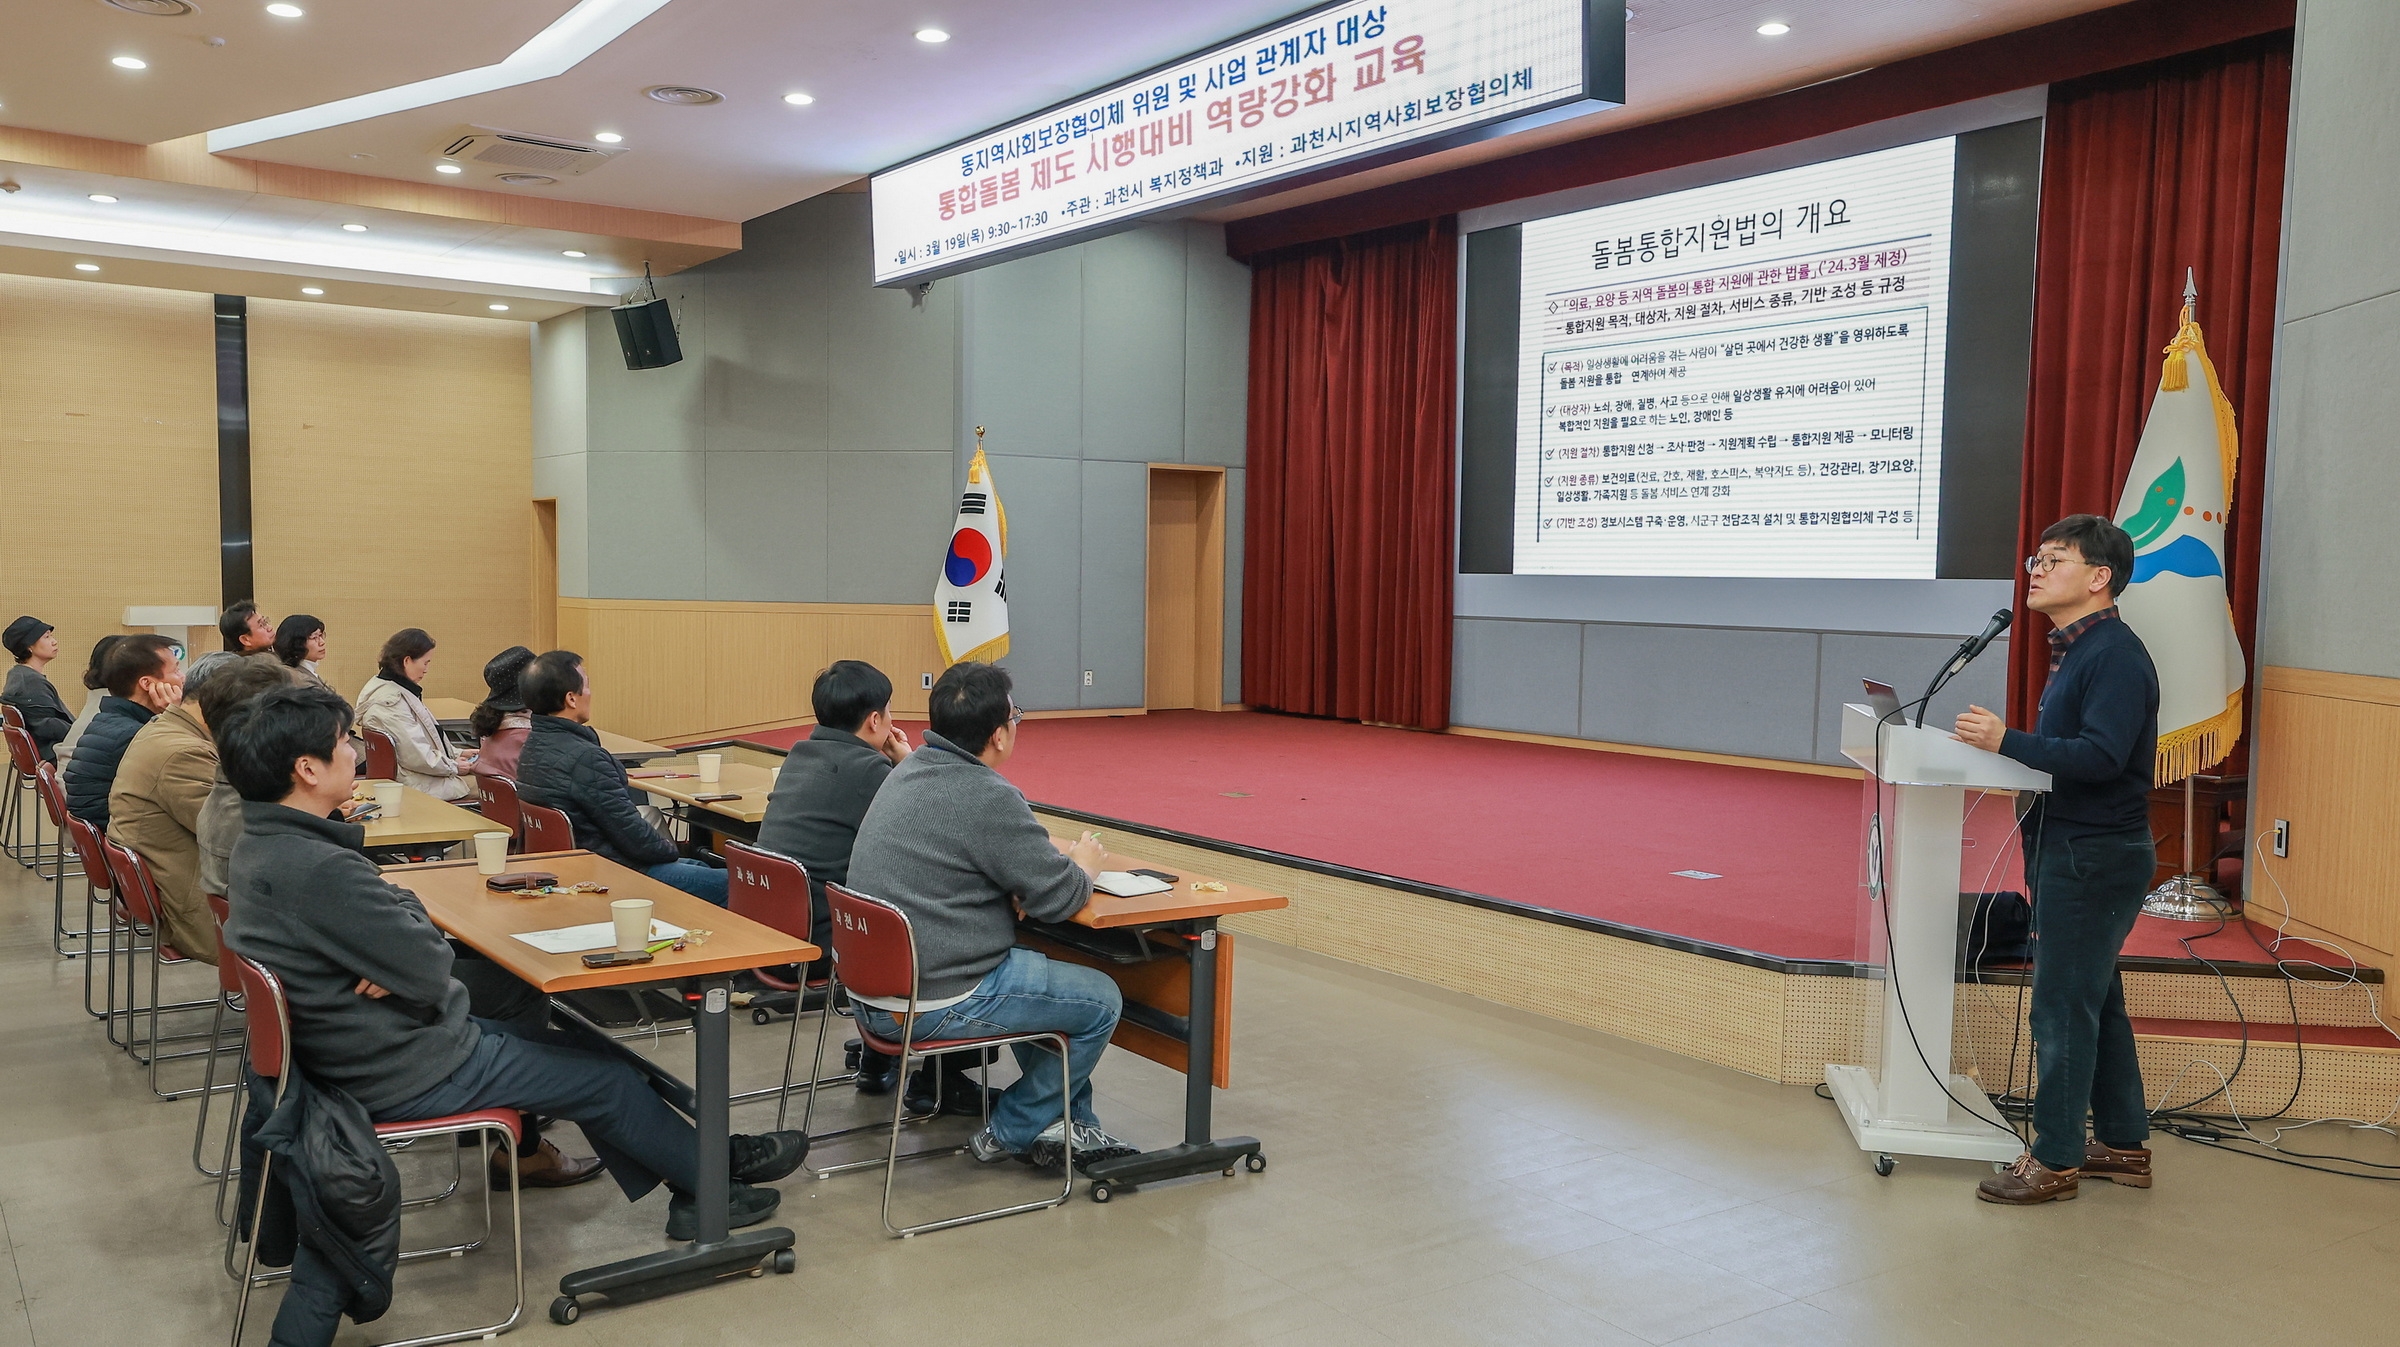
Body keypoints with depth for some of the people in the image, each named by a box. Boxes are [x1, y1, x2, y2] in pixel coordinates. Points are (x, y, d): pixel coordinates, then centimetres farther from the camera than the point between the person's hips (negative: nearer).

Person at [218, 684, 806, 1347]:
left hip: (343, 1049, 10)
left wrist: (403, 943, -16)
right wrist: (417, 924, -8)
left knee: (567, 1044, 19)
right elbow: (432, 969, -26)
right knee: (604, 1078, 7)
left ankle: (692, 1194, 27)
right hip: (407, 1073, -10)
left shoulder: (261, 842, 0)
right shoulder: (317, 869, -33)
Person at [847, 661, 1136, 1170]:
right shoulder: (988, 797, -21)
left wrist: (1057, 855, 10)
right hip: (931, 1005, -10)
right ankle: (1010, 1133, 15)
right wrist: (1084, 866, 7)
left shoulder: (912, 769, 9)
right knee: (1101, 1000, 4)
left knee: (1039, 969, 28)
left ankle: (1070, 1126, 32)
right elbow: (1058, 898, -15)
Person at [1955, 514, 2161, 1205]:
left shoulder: (2114, 654, -16)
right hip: (2072, 849, 10)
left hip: (2094, 856, -10)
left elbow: (2100, 756, -26)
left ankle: (2055, 1160, 6)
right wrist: (2005, 744, 7)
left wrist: (2009, 742, -27)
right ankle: (2123, 1145, 28)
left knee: (2063, 1006, -4)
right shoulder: (2075, 650, 16)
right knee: (2096, 999, 17)